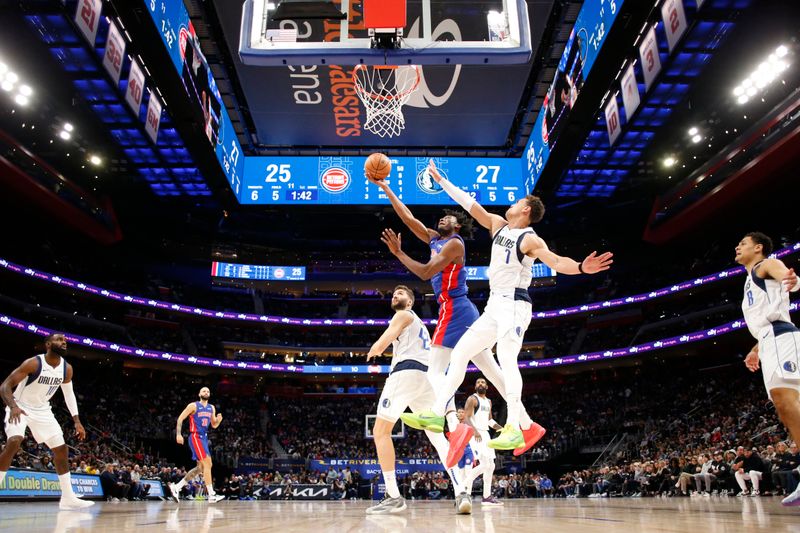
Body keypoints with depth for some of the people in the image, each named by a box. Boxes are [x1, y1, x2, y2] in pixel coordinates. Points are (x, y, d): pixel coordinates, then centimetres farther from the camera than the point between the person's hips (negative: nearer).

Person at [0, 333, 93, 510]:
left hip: (42, 411, 6)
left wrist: (77, 421, -1)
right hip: (19, 408, -6)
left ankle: (68, 498, 8)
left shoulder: (67, 368, -8)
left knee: (61, 448, 1)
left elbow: (69, 394, 6)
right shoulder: (33, 363, -25)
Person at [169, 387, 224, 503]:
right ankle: (211, 495, -15)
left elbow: (214, 425, 16)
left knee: (201, 467, 11)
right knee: (207, 463, -16)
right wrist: (178, 434, -17)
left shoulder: (212, 408, 13)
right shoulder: (193, 406, -6)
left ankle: (177, 486, 19)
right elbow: (180, 419, -6)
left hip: (204, 438, 8)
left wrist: (219, 419, -7)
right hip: (195, 437, -8)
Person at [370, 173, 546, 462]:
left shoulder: (454, 243, -6)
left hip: (454, 310, -9)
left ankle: (455, 426, -27)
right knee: (493, 371, 7)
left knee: (435, 371, -14)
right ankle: (528, 426, 11)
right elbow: (408, 217, 19)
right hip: (460, 311, 9)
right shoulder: (435, 238, 19)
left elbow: (426, 272, -16)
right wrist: (386, 188, 21)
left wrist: (399, 253, -13)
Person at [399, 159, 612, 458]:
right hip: (494, 305, 9)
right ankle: (437, 414, 9)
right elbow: (469, 203, 16)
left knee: (506, 360, -23)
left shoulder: (530, 240, -9)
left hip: (513, 305, -8)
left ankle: (513, 430, -23)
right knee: (459, 353, 6)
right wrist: (441, 180, 19)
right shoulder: (498, 225, 13)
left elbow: (555, 261, -24)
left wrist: (580, 268, -44)